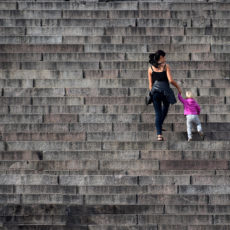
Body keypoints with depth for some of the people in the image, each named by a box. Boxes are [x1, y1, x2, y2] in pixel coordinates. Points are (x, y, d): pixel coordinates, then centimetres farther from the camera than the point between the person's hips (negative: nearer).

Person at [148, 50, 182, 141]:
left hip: (155, 90, 2)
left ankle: (159, 134, -7)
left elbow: (150, 84, 7)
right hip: (165, 90, -2)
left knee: (158, 113, 4)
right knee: (165, 108, 27)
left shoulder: (150, 68, 7)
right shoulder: (166, 66, -2)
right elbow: (170, 80, -9)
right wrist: (178, 87, 5)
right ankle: (160, 125, 21)